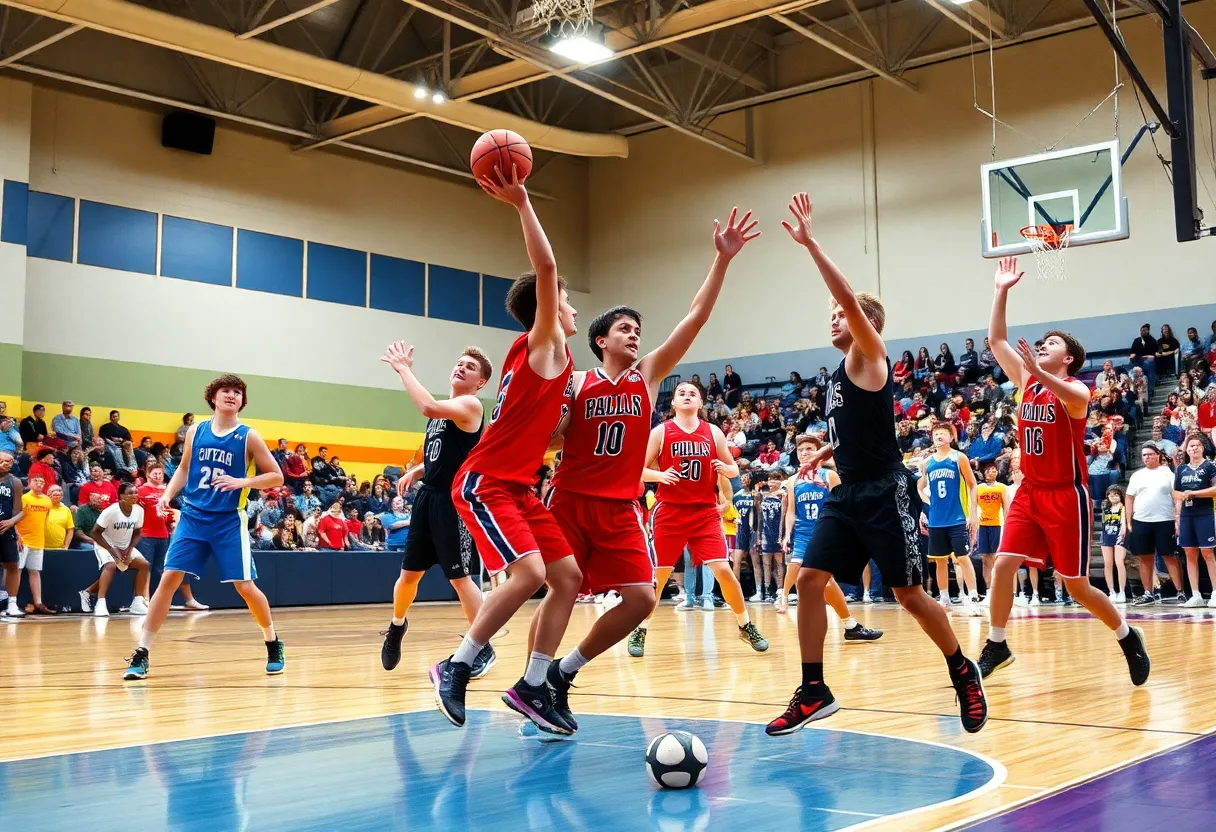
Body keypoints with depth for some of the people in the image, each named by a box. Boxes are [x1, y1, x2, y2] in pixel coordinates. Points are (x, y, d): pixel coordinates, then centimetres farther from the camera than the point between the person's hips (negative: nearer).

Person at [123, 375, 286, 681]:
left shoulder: (248, 437, -3)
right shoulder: (196, 431, 6)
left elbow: (276, 476, -2)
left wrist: (242, 482, -17)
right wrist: (168, 494, 2)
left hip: (229, 521, -2)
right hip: (192, 517, 3)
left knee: (245, 586, -3)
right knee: (169, 579, -6)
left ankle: (274, 645, 19)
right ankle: (141, 655, -1)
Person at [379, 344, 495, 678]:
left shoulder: (470, 405, -11)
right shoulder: (442, 408, 15)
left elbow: (428, 407, -29)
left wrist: (404, 368, -20)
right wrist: (415, 472, 12)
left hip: (454, 501, -7)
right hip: (427, 497, 7)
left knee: (459, 577, -5)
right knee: (409, 573, 13)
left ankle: (484, 648, 7)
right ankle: (396, 626, 37)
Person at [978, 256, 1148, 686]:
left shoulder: (1075, 389, -10)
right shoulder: (1026, 381, 7)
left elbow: (1075, 399, -36)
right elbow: (996, 340, 4)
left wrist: (1038, 372, -50)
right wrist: (1002, 291, -1)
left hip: (1067, 496, -5)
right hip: (1030, 493, 5)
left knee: (1076, 586, 2)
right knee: (1003, 565, -8)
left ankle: (1128, 638, 25)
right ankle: (996, 646, 4)